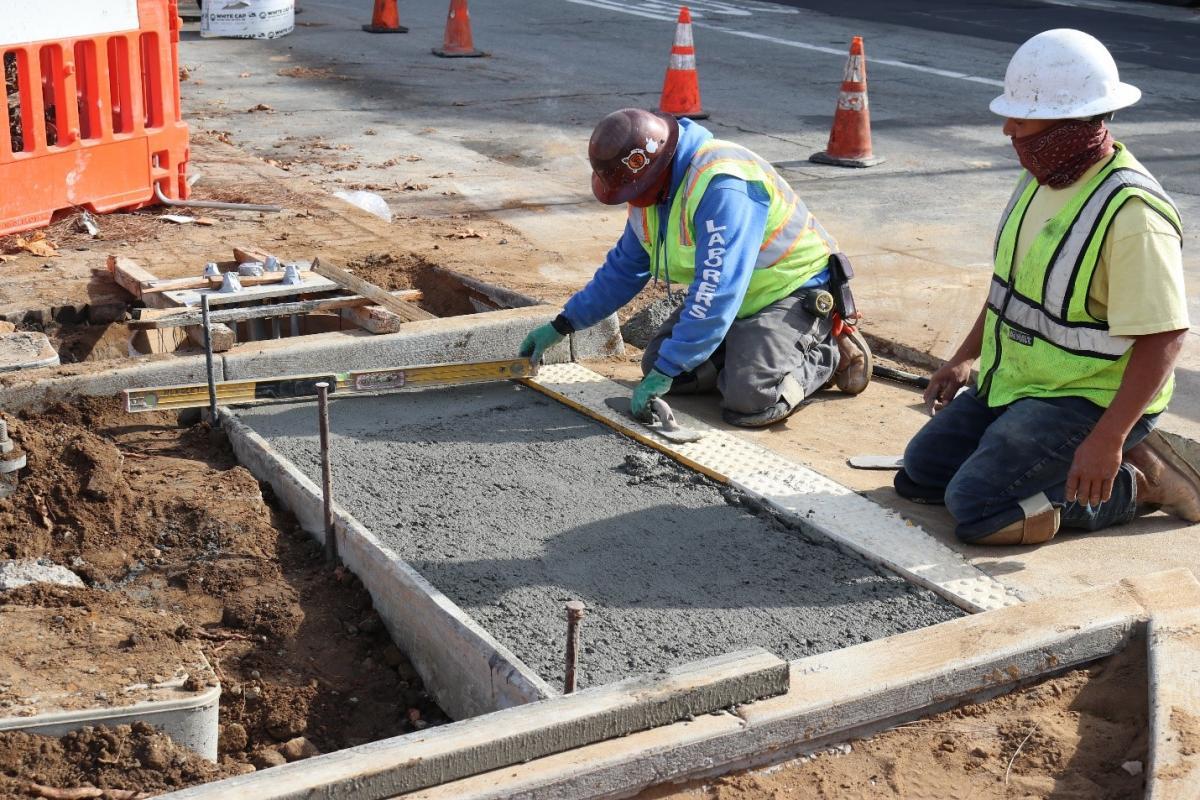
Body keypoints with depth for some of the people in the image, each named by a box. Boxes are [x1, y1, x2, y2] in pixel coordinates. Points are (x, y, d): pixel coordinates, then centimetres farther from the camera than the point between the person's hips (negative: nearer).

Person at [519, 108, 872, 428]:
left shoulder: (722, 185, -32)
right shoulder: (653, 191, -1)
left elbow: (716, 293, -36)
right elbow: (623, 269, 13)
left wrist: (666, 370, -32)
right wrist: (562, 326, 11)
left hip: (797, 291, -9)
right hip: (729, 297, 9)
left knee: (748, 403, -26)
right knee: (658, 365, 0)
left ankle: (829, 353, 0)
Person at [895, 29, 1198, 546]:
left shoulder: (1131, 213, -26)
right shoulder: (1043, 178, 3)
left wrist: (1107, 438, -31)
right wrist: (965, 357, 16)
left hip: (1089, 401, -9)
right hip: (1012, 383, 9)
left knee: (977, 508, -21)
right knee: (920, 473, 7)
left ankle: (1138, 483, -2)